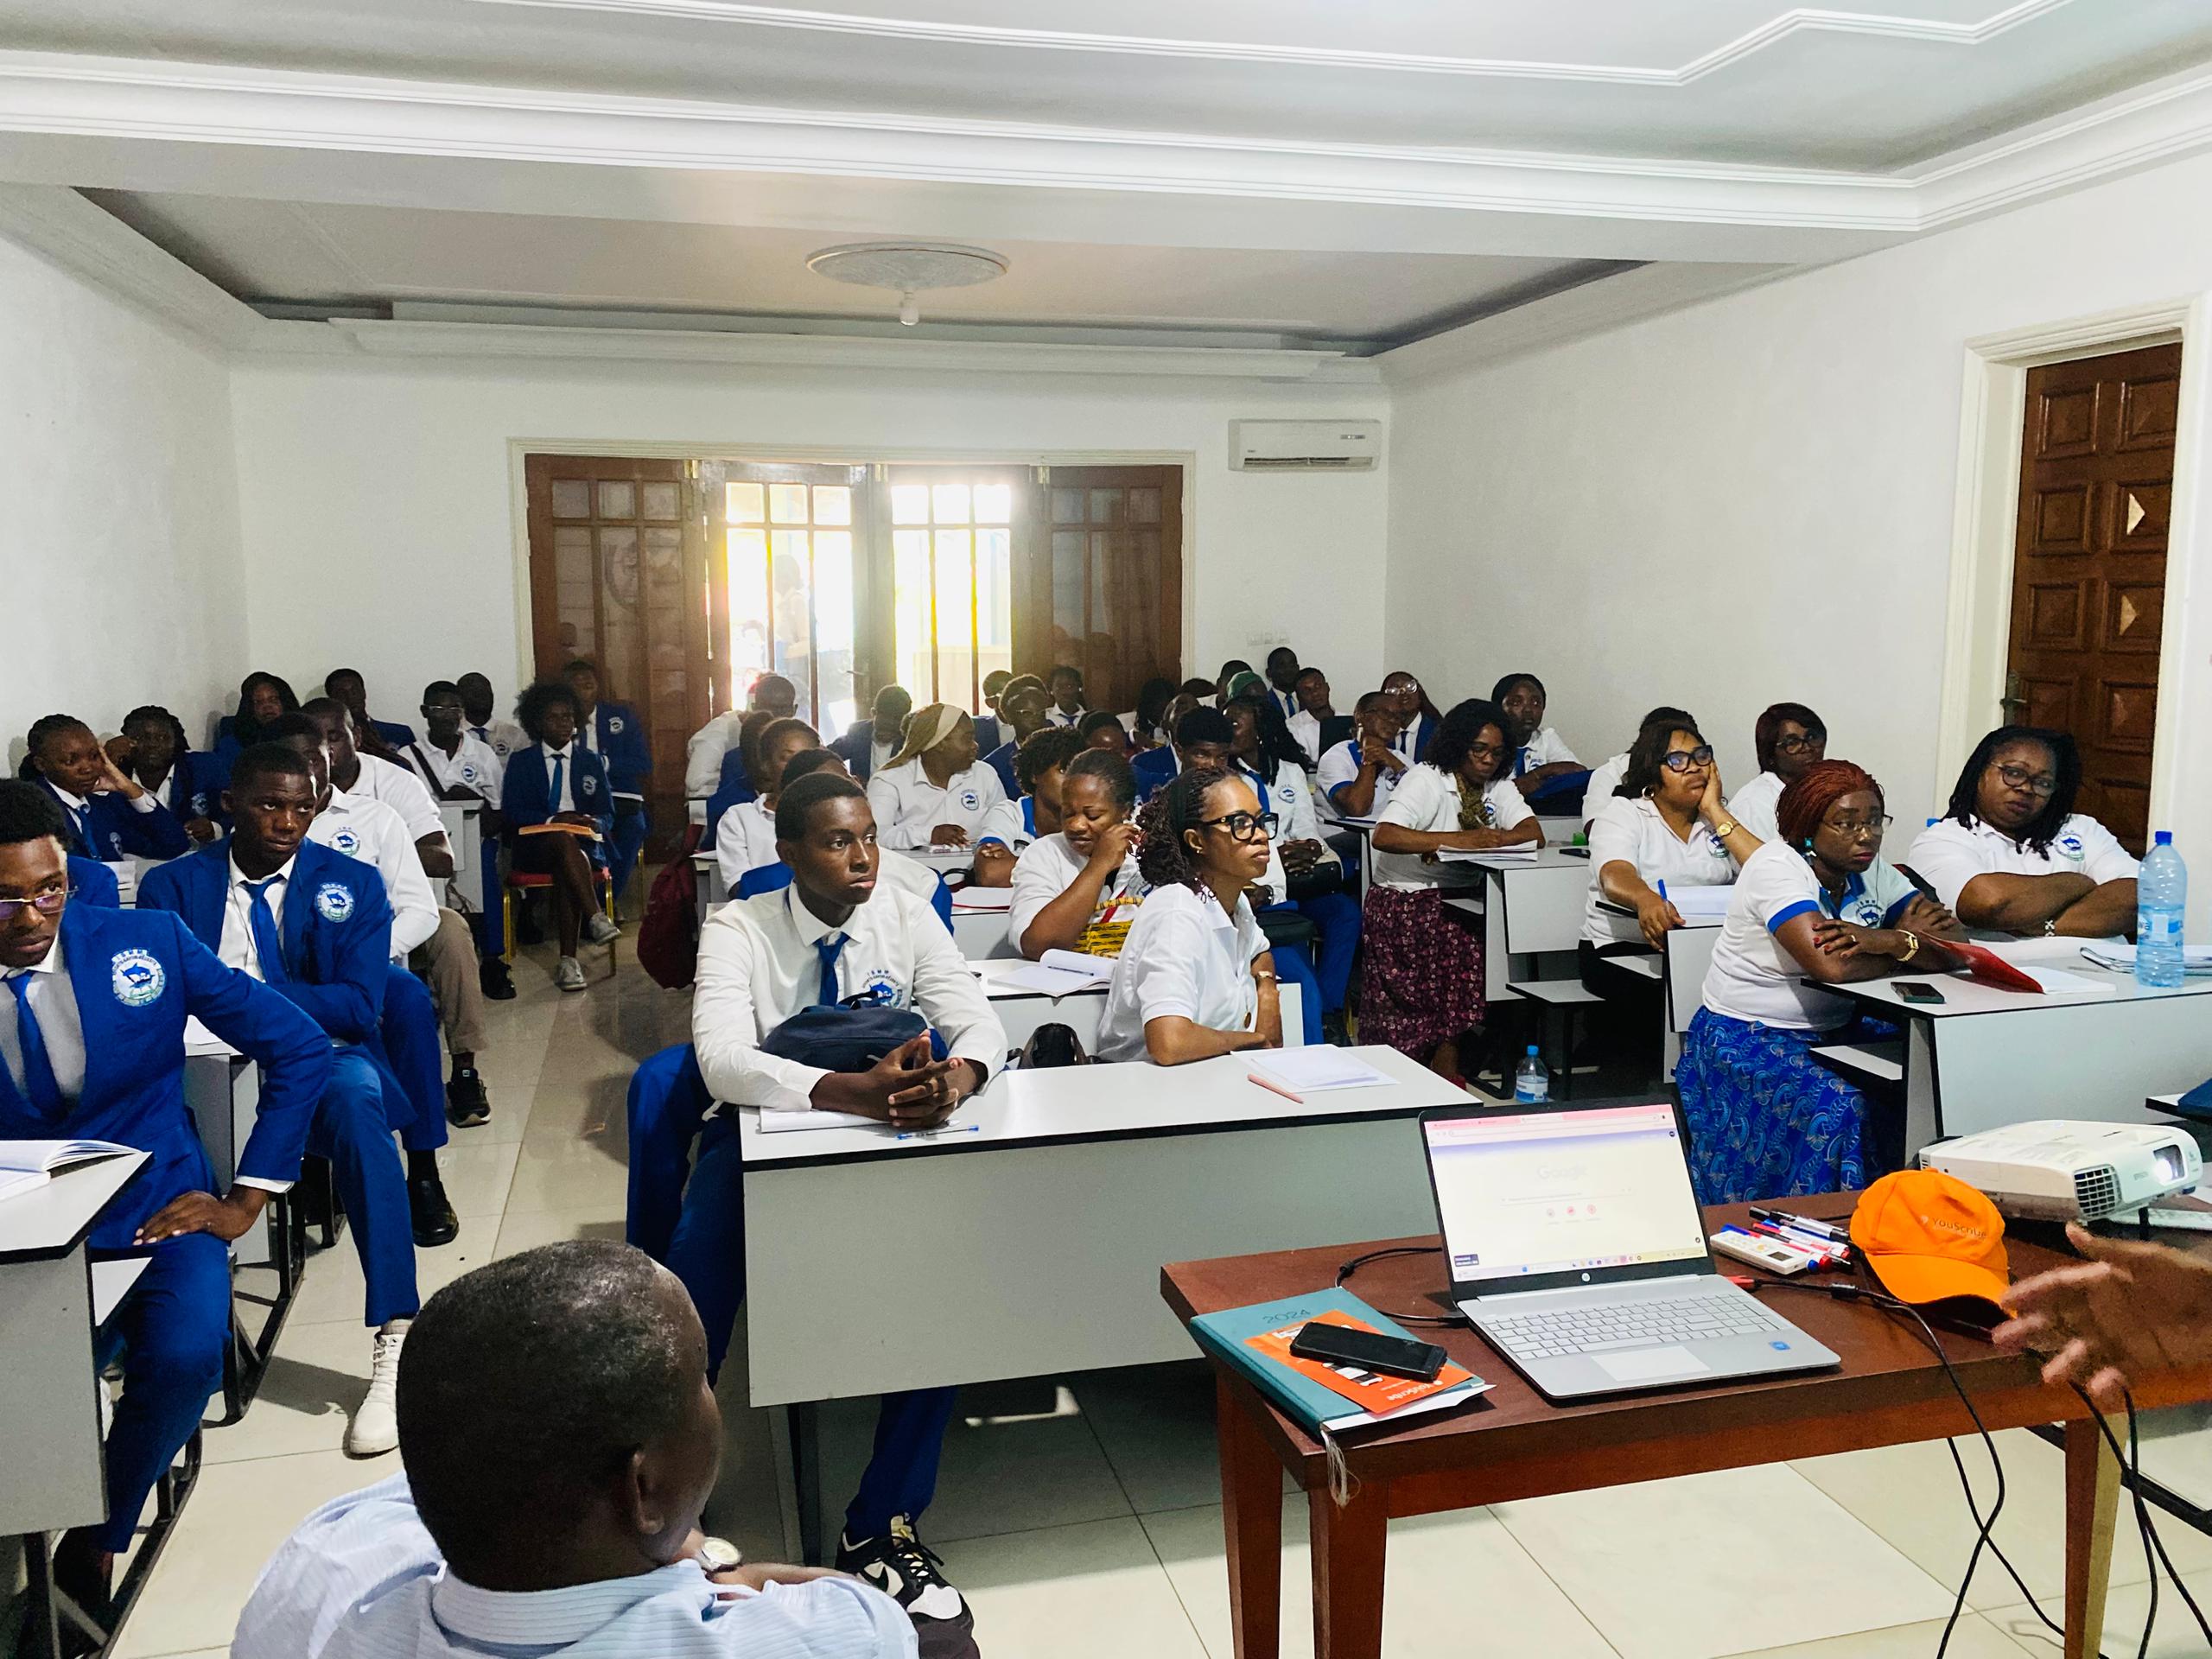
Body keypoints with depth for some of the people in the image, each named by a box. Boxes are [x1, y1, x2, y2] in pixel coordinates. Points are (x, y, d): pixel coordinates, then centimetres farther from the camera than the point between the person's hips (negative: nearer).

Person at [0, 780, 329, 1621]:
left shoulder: (149, 943, -4)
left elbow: (299, 1048, -1)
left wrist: (246, 1198, -3)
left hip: (154, 1214, 0)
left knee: (184, 1358, -27)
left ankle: (93, 1548, 1)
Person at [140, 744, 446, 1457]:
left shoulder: (352, 884, 7)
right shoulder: (173, 885, 10)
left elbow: (358, 1007, -3)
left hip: (317, 1064, -1)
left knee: (353, 1093, -37)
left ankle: (396, 1343, -37)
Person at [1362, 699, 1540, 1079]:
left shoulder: (1498, 786, 11)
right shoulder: (1426, 779, -9)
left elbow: (1534, 834, -4)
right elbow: (1384, 836, -25)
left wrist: (1489, 840, -23)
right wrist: (1456, 840, -31)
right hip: (1405, 900, -6)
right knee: (1464, 947, -27)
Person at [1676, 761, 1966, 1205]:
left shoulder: (1871, 869, 3)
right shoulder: (1777, 866, -18)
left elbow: (1955, 944, -6)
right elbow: (1832, 965, -32)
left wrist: (1885, 941, -25)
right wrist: (1906, 946, -15)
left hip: (1832, 1030, 7)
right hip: (1748, 1036, -7)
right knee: (1836, 1107, -29)